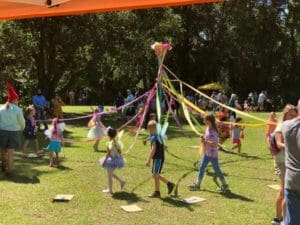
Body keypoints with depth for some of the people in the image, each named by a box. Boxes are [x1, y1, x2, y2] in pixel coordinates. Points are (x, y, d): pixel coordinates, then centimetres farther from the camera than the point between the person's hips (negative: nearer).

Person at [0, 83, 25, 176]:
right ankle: (9, 171, 0)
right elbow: (22, 122, -2)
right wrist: (22, 128, 19)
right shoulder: (18, 110, -10)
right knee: (11, 152, -1)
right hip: (14, 132, -4)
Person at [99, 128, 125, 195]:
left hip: (111, 160, -7)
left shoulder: (108, 143, -20)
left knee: (109, 175, 8)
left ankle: (110, 190, 19)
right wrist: (119, 158, 18)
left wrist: (104, 161, -10)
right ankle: (121, 182, 21)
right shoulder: (117, 142, -1)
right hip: (117, 159, 7)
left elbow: (108, 154, -19)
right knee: (111, 174, 27)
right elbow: (120, 152, 4)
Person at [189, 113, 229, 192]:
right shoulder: (207, 129, 6)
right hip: (206, 153, 8)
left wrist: (205, 141, -25)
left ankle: (225, 185, 20)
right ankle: (198, 185, 15)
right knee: (201, 167, 8)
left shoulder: (213, 131, -21)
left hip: (213, 154, -8)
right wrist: (203, 140, -3)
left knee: (217, 169, 4)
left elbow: (215, 144, -26)